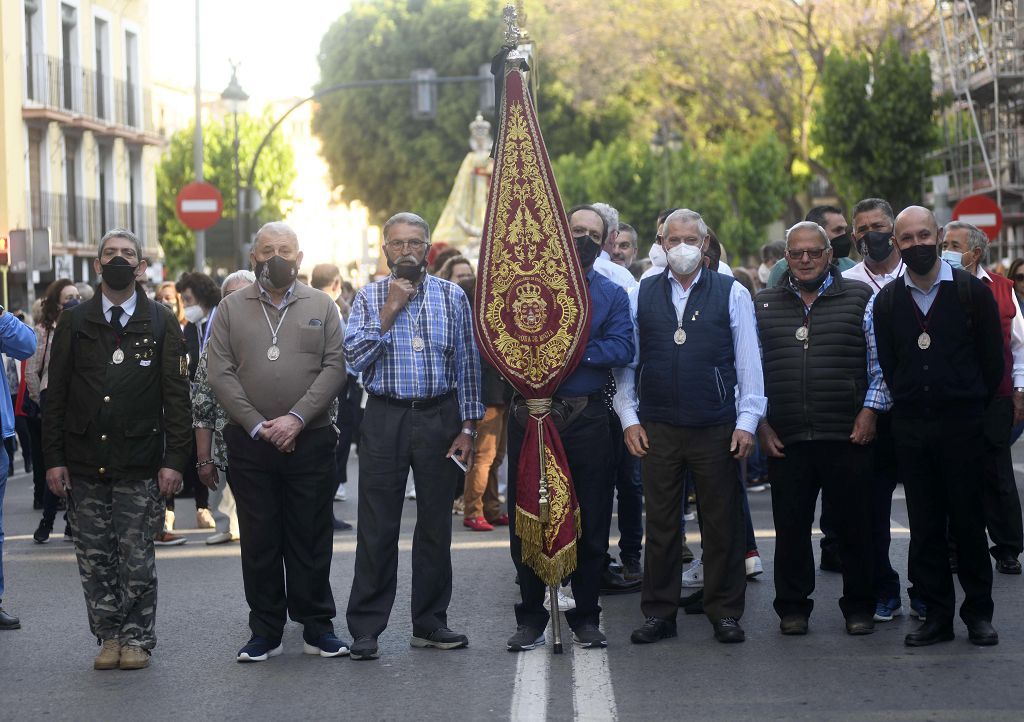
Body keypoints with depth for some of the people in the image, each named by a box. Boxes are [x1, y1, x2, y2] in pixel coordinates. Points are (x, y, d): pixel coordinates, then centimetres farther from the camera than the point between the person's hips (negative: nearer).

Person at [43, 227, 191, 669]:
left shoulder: (160, 324, 4)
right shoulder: (74, 323, 7)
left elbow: (176, 396, 1)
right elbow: (56, 395, 6)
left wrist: (174, 459, -7)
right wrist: (54, 459, -1)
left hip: (139, 466, -2)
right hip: (84, 464, 2)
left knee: (137, 558, 1)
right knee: (95, 559, 5)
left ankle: (137, 638, 11)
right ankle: (109, 637, 15)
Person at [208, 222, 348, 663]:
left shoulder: (321, 307, 7)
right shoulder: (231, 309, 7)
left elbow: (334, 368, -1)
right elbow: (220, 375, 0)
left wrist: (297, 418, -12)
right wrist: (258, 426, -9)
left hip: (310, 440, 0)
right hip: (249, 444, 0)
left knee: (312, 538, 3)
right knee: (259, 540, 4)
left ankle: (317, 627, 12)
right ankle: (265, 631, 11)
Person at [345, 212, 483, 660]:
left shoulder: (452, 297, 6)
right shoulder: (369, 299, 4)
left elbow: (467, 365, 6)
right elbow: (355, 357, -8)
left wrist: (467, 427, 0)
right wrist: (390, 311, -13)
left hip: (439, 417, 1)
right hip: (385, 420, -1)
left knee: (436, 525, 7)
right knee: (377, 527, -1)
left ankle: (430, 623, 16)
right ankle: (365, 628, 4)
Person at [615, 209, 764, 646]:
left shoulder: (732, 294, 5)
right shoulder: (641, 295, 8)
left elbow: (749, 360, 3)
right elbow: (626, 360, 9)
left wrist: (747, 421, -3)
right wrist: (629, 418, 2)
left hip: (716, 429, -1)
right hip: (656, 429, 1)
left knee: (723, 524, 3)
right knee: (660, 524, 5)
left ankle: (725, 613, 12)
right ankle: (659, 614, 12)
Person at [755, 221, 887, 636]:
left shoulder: (860, 298, 5)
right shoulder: (764, 305, 12)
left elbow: (879, 363, 5)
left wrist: (870, 410, -4)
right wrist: (761, 423, 6)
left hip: (847, 435, -2)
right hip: (785, 439, 2)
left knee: (855, 524, 4)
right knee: (790, 525, 5)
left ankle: (859, 608, 16)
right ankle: (792, 608, 17)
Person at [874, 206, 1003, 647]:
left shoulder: (972, 292, -1)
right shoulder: (887, 300, 7)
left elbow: (993, 360, 3)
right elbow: (887, 364, 12)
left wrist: (971, 408, 5)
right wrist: (908, 405, 9)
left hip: (961, 426, -2)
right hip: (911, 427, 3)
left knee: (968, 522, 1)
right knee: (924, 527, 4)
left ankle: (978, 613, 12)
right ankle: (937, 614, 11)